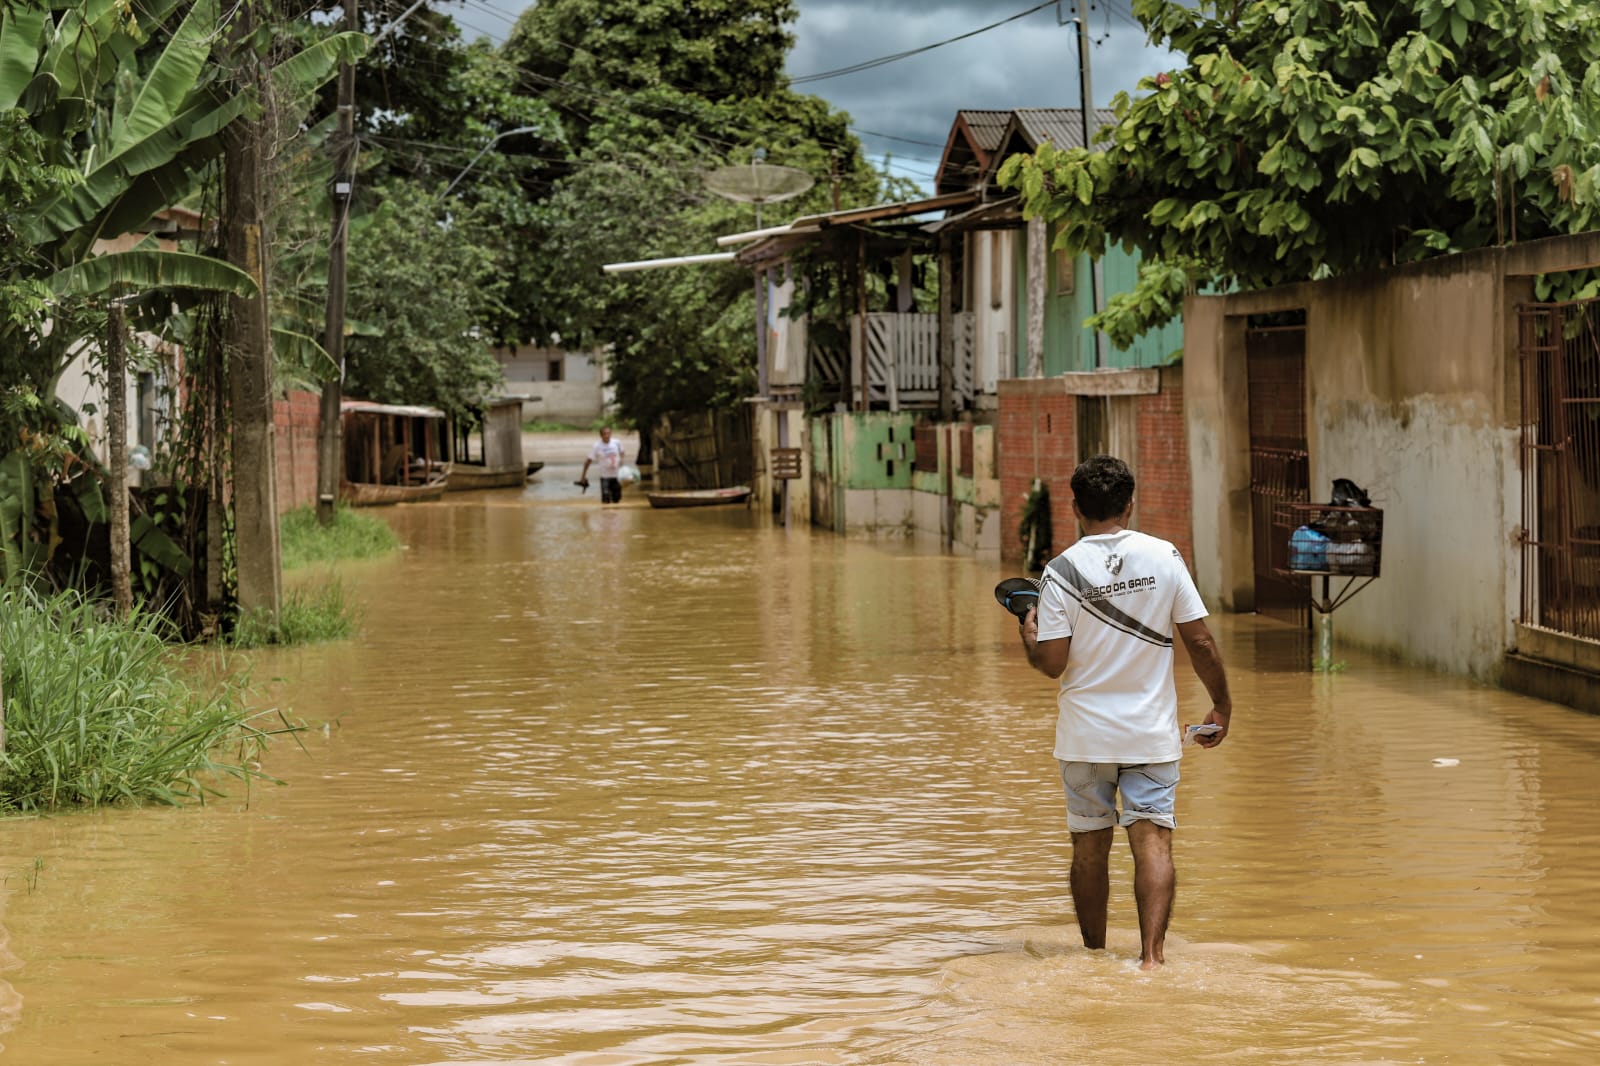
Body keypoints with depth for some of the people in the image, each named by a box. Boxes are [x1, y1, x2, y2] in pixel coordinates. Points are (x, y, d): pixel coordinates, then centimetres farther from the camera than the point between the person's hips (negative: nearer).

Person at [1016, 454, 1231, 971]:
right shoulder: (1164, 557, -4)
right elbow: (1200, 641, -2)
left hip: (1084, 734, 0)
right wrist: (1222, 705, 10)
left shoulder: (1062, 571, -8)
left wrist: (1029, 632, 11)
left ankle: (1095, 956, 22)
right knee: (1153, 838, -2)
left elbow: (1052, 662, -10)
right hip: (1152, 733, 0)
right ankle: (1152, 952, -17)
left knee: (1090, 846, 11)